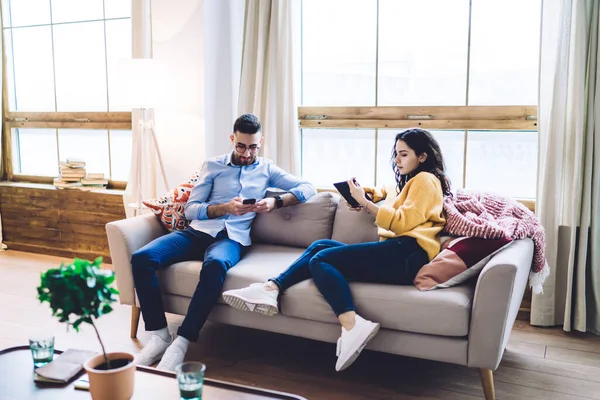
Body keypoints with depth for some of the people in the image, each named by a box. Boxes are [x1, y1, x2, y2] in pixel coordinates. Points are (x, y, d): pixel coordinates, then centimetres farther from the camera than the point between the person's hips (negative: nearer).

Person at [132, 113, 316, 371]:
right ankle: (159, 334, -17)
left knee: (215, 266, -40)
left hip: (231, 237, -2)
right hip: (197, 231, 2)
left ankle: (182, 341, -33)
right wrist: (225, 208, -10)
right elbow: (190, 209, 8)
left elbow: (308, 188, 9)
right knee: (141, 258, -24)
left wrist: (276, 202, -9)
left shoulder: (266, 170, 18)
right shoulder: (212, 166, 16)